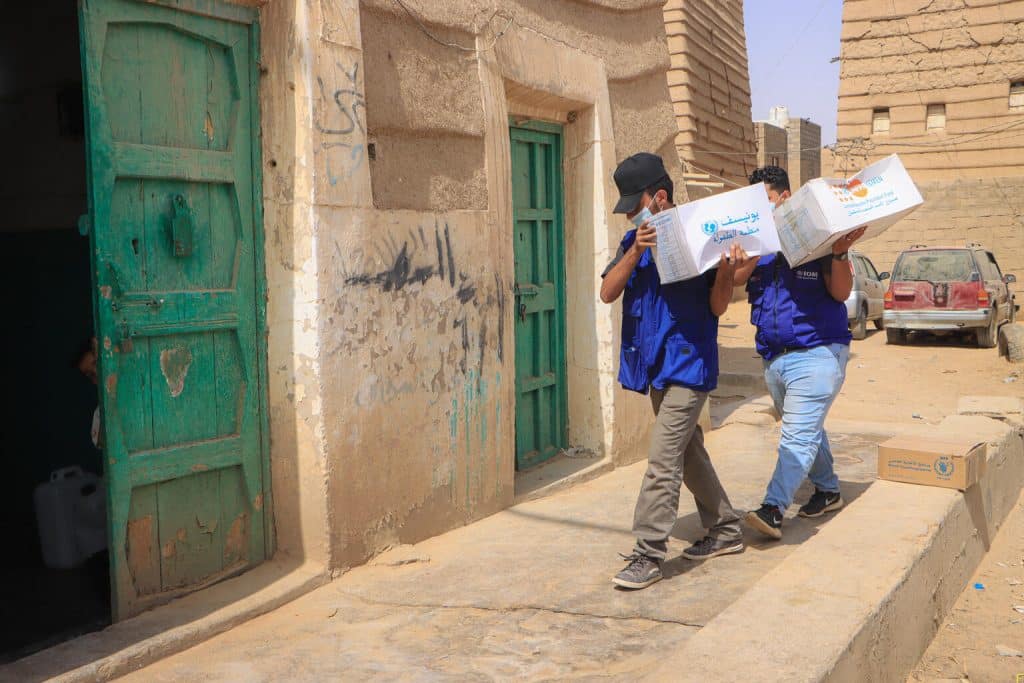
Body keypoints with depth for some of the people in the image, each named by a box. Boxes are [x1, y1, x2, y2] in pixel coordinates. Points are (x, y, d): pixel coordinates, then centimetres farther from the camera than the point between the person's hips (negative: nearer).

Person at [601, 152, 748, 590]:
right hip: (655, 364, 7)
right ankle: (725, 530, 33)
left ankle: (649, 555, -3)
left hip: (687, 365, -7)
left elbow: (717, 307, -7)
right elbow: (608, 292, -5)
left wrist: (727, 271, -25)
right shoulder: (634, 241, 9)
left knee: (663, 459, -10)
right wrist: (636, 251, -17)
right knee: (688, 452, 17)